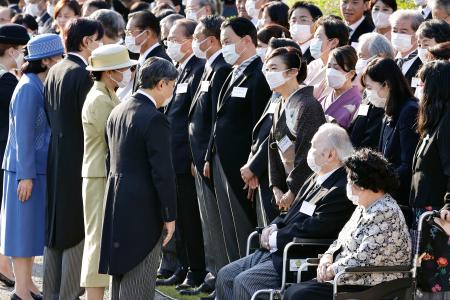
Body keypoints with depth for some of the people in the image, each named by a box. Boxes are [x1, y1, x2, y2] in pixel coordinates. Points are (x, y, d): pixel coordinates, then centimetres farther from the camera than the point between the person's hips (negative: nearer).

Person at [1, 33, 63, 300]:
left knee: (33, 226, 14)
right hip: (26, 169, -9)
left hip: (41, 168, 9)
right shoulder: (29, 88, -17)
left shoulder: (43, 86, 10)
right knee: (25, 226, -3)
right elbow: (23, 134, -19)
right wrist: (26, 175, -20)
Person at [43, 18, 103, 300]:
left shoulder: (55, 71, 9)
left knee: (55, 227, 13)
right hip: (78, 162, -9)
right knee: (77, 233, -2)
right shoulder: (82, 75, -17)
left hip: (55, 159, 9)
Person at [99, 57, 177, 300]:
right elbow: (162, 172, -18)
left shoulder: (117, 112, 9)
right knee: (138, 280, -4)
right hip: (143, 207, -8)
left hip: (116, 205, 9)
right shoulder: (154, 119, -18)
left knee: (121, 273, 17)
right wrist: (169, 216, -12)